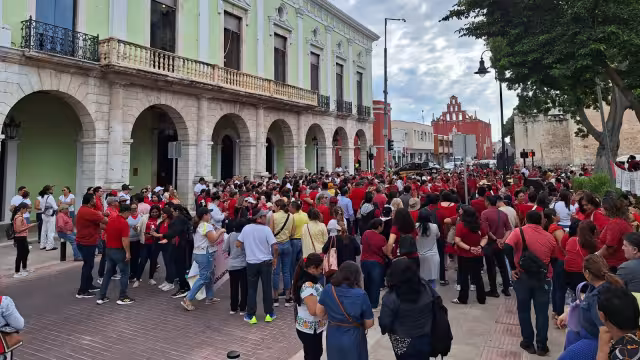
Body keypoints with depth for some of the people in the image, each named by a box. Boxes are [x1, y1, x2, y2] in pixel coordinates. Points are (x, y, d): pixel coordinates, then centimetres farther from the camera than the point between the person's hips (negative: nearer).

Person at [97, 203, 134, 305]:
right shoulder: (124, 223, -18)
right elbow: (125, 239, -24)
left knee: (108, 273, 15)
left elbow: (106, 236, 14)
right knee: (124, 273, 4)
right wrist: (128, 252, -18)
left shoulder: (110, 221, 8)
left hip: (109, 250, 8)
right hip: (119, 251, -8)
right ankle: (122, 297, 7)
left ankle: (102, 297, 17)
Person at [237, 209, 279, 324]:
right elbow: (275, 246, -16)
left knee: (251, 290, 11)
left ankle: (251, 315, 14)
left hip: (251, 263, 2)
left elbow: (238, 244, 2)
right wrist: (275, 258, 1)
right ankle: (269, 314, 18)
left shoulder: (246, 228, -5)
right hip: (265, 262, -1)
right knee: (267, 288, 10)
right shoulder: (266, 229, -13)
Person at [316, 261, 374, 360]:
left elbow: (319, 312, 0)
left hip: (333, 339, 3)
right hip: (354, 340, -3)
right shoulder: (361, 295, -22)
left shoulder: (328, 289, -13)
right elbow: (369, 323, -12)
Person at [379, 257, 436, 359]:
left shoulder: (391, 297, -26)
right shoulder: (425, 287, -11)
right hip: (425, 340, 4)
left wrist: (384, 329, 2)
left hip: (404, 345, -4)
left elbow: (385, 324, -21)